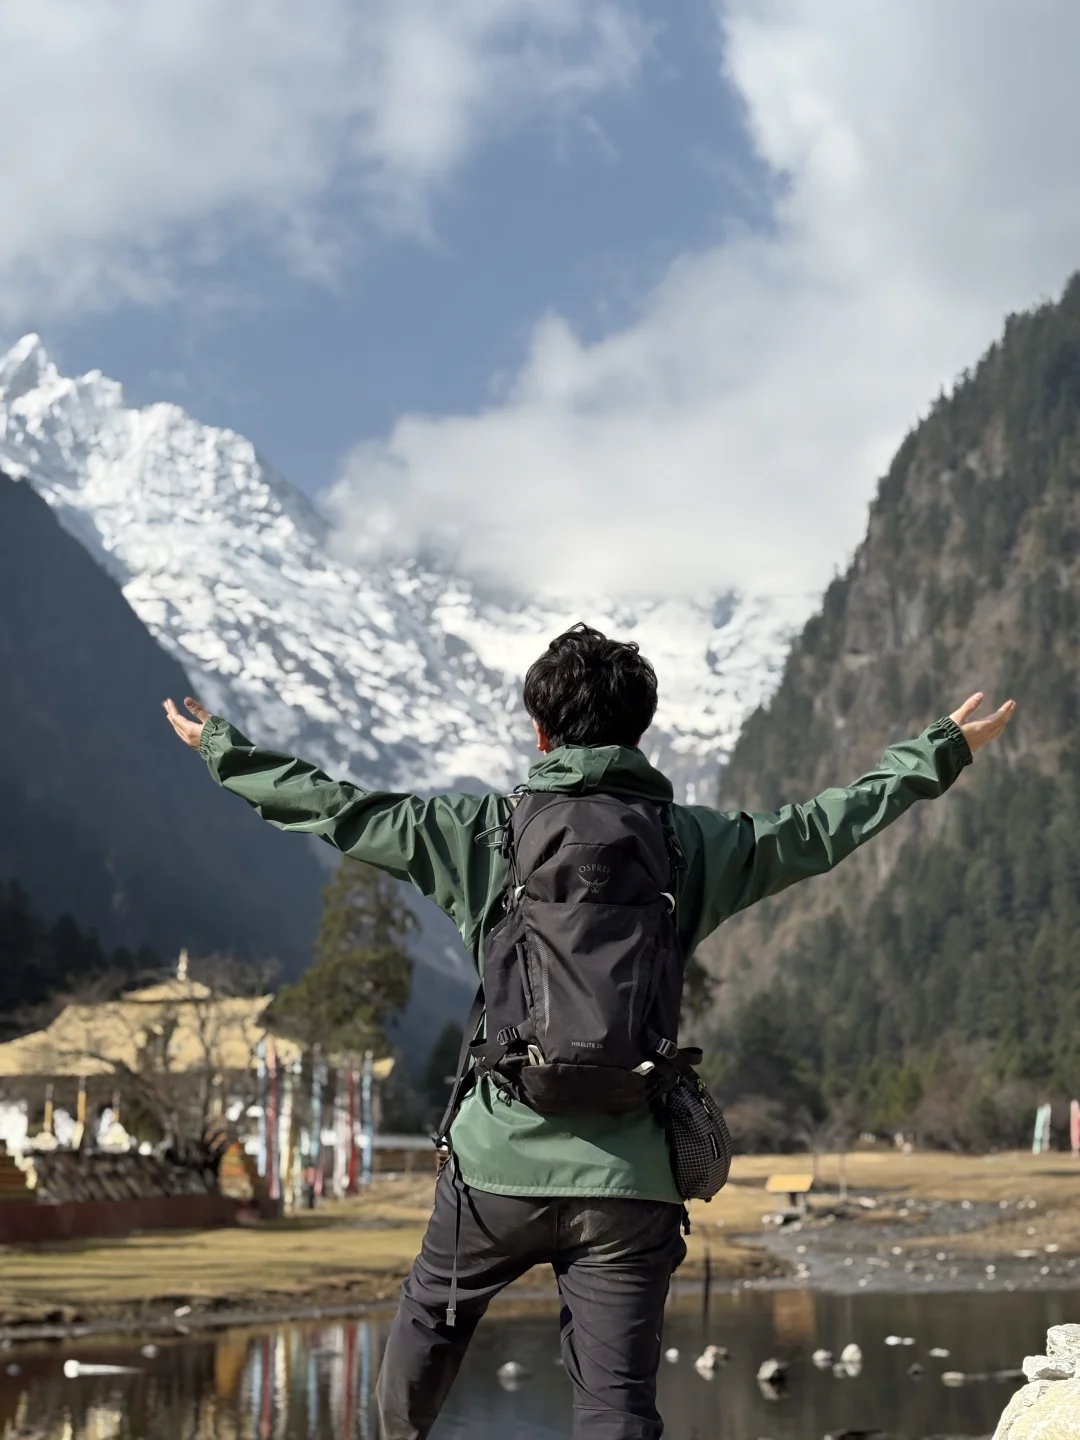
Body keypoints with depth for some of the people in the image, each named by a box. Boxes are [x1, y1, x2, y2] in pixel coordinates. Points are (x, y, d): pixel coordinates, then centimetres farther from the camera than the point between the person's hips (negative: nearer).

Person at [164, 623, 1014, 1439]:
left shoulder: (482, 831, -1)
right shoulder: (695, 843, 2)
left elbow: (342, 812, 6)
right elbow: (824, 829, 12)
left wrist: (226, 752, 20)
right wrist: (942, 753, 25)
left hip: (501, 1164, 0)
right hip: (631, 1181, 0)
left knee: (431, 1314, 28)